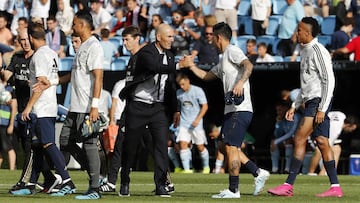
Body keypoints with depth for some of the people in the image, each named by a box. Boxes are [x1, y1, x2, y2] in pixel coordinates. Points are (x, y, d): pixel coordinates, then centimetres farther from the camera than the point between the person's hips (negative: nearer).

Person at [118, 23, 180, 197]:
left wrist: (175, 109, 16)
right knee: (130, 146, 4)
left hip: (159, 108, 5)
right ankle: (124, 184, 19)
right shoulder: (145, 53, -10)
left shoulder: (170, 56, 12)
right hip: (138, 106, -5)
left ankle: (161, 186, -10)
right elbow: (155, 67, -32)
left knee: (162, 144, -9)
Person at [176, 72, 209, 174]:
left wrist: (198, 119, -19)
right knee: (183, 144, -14)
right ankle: (186, 168, -16)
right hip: (184, 123, 3)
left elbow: (205, 106, -9)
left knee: (200, 147, 4)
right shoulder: (178, 93, 4)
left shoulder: (198, 91, -9)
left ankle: (206, 167, 25)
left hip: (196, 124, -3)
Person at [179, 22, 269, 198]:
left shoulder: (232, 51, -5)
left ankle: (233, 190, -10)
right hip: (231, 110, 10)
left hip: (240, 109, -10)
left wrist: (241, 82, -37)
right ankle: (258, 173, 13)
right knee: (225, 147, 13)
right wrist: (191, 65, 35)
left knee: (230, 147, -11)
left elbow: (248, 65, -23)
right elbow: (206, 76, 37)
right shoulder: (223, 59, 25)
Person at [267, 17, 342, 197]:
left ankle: (288, 185, -14)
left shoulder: (318, 51, -12)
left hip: (319, 101, -10)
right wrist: (294, 106, 22)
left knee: (299, 139, -13)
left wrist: (322, 109, -20)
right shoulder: (305, 51, 18)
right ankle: (335, 187, 5)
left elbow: (329, 81, -16)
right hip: (311, 102, 10)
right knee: (322, 142, 6)